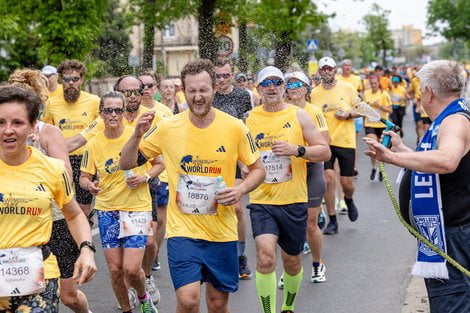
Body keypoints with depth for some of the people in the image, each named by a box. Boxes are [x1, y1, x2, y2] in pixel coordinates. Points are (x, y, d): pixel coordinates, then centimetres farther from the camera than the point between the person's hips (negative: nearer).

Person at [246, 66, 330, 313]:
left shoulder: (299, 115, 0)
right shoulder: (249, 118, 2)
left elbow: (325, 151, -2)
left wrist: (297, 150, -18)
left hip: (294, 201, 1)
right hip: (262, 201, -1)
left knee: (292, 262, 14)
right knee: (265, 255, -21)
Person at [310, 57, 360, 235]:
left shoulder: (347, 88, 1)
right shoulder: (314, 93, 4)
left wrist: (348, 114, -12)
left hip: (346, 141, 0)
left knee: (346, 182, 1)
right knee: (328, 178, -9)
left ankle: (349, 201, 39)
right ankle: (332, 221, 4)